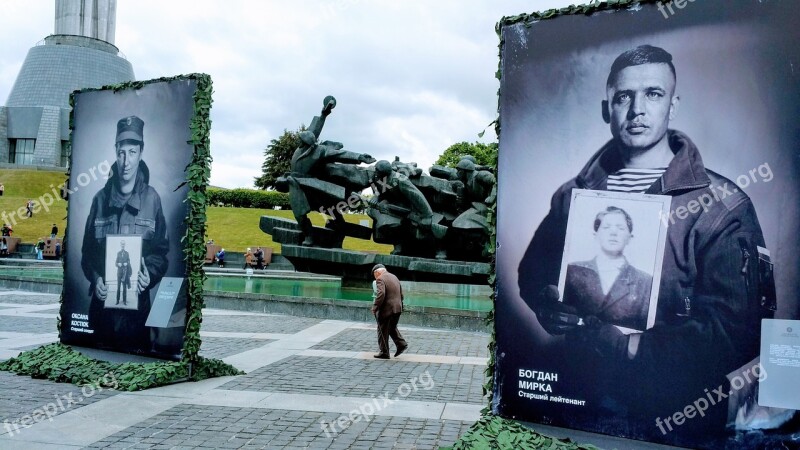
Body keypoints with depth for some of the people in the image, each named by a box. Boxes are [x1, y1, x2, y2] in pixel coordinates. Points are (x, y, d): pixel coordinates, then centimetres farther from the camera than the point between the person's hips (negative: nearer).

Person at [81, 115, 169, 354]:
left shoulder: (152, 199, -4)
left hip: (137, 302, -2)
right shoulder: (100, 198, 2)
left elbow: (162, 250, 0)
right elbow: (87, 249, 8)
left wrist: (150, 274, -17)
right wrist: (95, 279, -8)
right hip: (103, 302, 2)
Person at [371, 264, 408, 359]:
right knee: (392, 328, 24)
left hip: (386, 309, -8)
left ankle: (384, 353, 11)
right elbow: (401, 294, 17)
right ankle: (401, 344, 12)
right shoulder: (394, 277, 15)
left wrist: (375, 308, -19)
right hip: (397, 308, 8)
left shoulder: (380, 279, -12)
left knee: (383, 331, 5)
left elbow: (381, 294, -25)